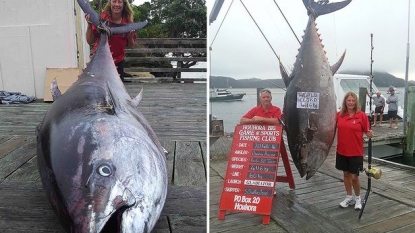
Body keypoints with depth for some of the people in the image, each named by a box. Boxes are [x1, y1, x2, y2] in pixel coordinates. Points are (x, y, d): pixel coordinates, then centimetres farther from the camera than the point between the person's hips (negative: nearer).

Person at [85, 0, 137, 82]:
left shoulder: (128, 21, -6)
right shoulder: (102, 18, -14)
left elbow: (130, 45, 4)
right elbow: (90, 41, -14)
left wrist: (130, 37, -16)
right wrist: (89, 25, -28)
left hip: (118, 61, 3)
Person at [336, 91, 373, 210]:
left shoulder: (362, 115, -9)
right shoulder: (339, 115, -1)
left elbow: (367, 131, -5)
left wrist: (370, 134, -26)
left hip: (356, 152, -3)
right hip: (342, 151, 3)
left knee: (354, 176, 3)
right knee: (346, 174, 14)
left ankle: (358, 198, 28)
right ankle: (349, 197, 32)